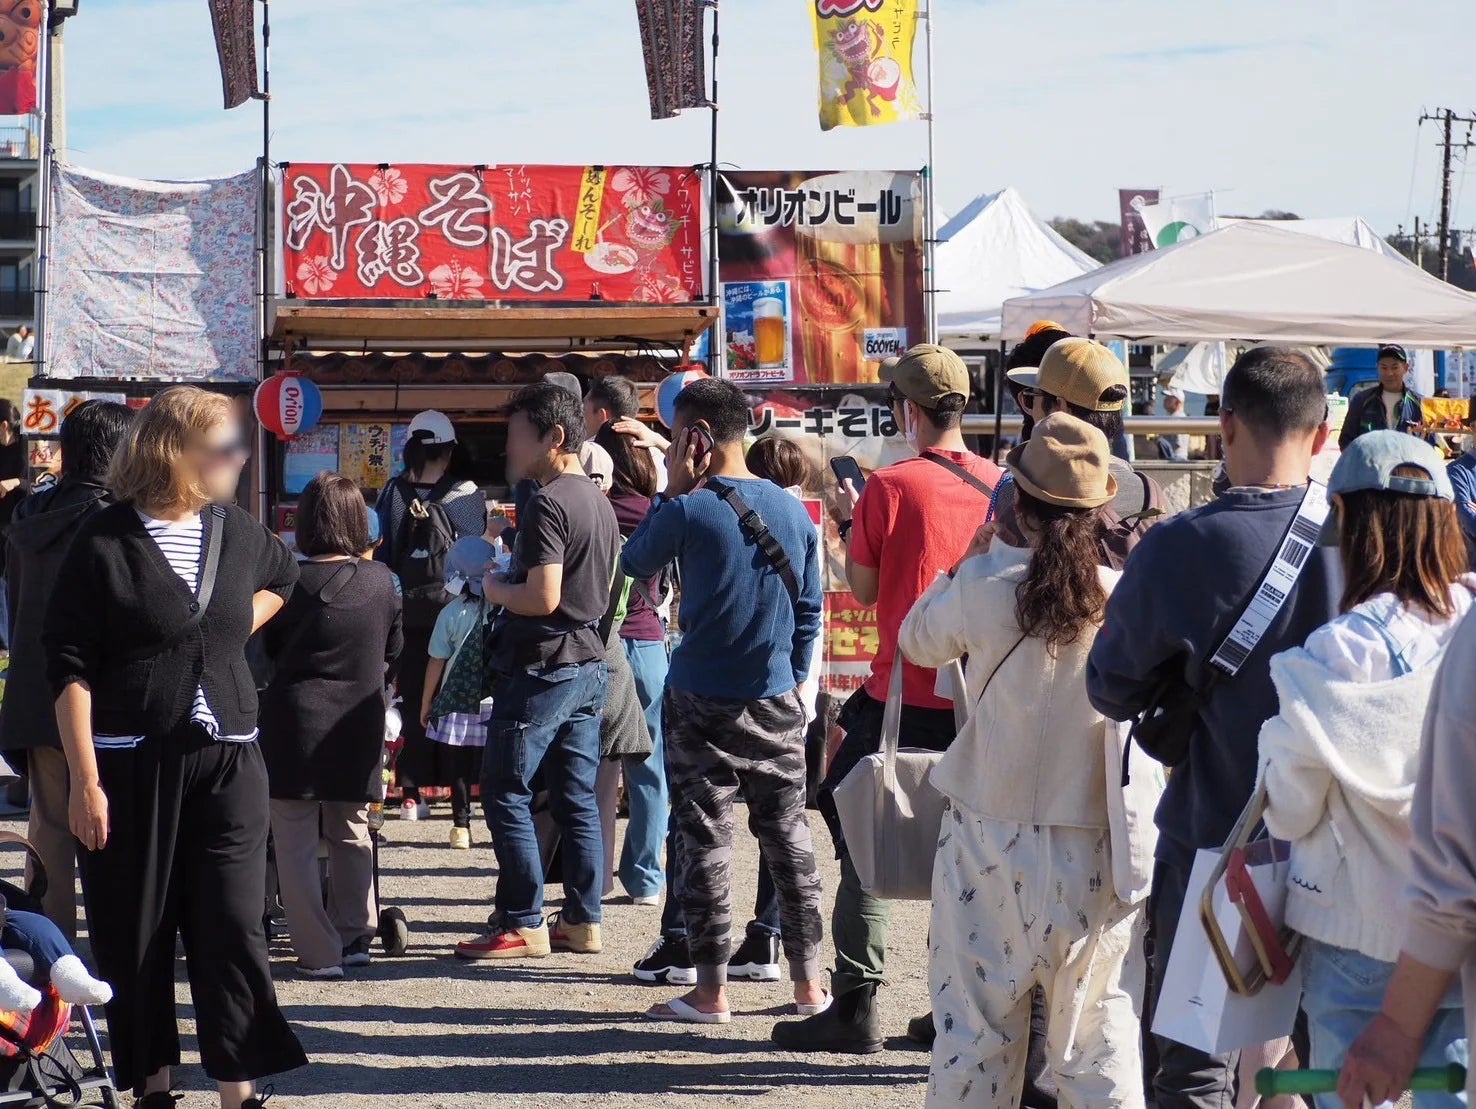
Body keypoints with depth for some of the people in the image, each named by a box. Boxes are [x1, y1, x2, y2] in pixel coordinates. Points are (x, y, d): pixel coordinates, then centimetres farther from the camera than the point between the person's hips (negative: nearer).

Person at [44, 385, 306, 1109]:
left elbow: (281, 577, 32)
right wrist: (85, 780, -15)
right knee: (135, 932, 4)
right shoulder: (106, 544, -8)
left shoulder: (235, 532, 7)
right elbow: (69, 669, -9)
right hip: (131, 763, -4)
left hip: (227, 759, 4)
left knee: (233, 926, -2)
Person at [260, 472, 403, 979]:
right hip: (359, 727, 4)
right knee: (351, 833, 19)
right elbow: (394, 652, 10)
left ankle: (318, 951, -1)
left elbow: (270, 647, 4)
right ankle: (354, 936, 22)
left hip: (296, 723, -4)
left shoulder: (292, 582, -11)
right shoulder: (381, 581, -2)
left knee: (296, 843, 3)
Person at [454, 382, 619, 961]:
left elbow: (542, 598, -24)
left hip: (542, 667, -9)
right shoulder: (600, 502, 12)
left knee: (506, 793, -2)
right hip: (589, 663, 9)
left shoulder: (546, 505, -17)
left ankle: (523, 924, -3)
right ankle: (582, 920, 13)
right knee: (577, 796, 11)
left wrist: (496, 589, -6)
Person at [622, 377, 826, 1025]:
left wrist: (672, 488, 3)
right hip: (776, 703, 5)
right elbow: (810, 608, 8)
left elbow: (635, 564, 4)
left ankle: (711, 990, 2)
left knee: (703, 838, 1)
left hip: (702, 703, -4)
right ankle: (808, 980, 16)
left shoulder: (688, 510, -13)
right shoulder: (793, 511, 3)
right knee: (788, 833, 12)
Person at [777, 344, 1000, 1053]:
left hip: (902, 697, -4)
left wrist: (848, 524, 12)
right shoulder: (999, 485, 1)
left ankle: (856, 1007, 1)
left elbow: (863, 590, -4)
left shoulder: (890, 487, -10)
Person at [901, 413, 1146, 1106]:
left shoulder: (984, 585, -9)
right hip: (1095, 857, 0)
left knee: (973, 1037, 9)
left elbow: (917, 640, 10)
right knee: (1099, 1049, 5)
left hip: (989, 841, 0)